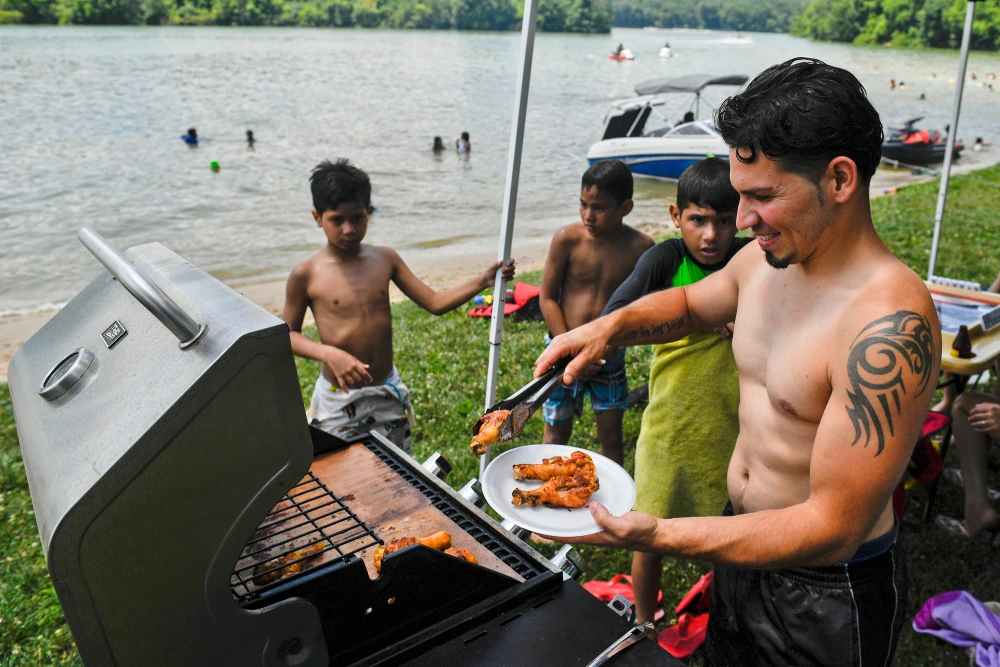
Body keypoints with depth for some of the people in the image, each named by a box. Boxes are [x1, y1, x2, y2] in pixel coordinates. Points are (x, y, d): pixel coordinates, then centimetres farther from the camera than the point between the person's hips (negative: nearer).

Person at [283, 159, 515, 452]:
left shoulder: (385, 259, -1)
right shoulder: (306, 275, -10)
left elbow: (435, 302, 1)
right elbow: (288, 334, -3)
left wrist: (483, 280, -11)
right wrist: (329, 353, -21)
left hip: (388, 392, 3)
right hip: (339, 400, -3)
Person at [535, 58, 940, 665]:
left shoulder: (891, 326, -31)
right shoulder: (765, 258, -7)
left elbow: (835, 528, -30)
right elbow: (691, 304, 14)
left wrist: (658, 536, -39)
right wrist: (610, 326, -7)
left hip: (829, 593, -6)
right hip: (745, 542, 6)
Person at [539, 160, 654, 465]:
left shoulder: (640, 247, -10)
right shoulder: (567, 239, -13)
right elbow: (547, 298, -8)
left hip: (610, 357, 1)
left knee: (611, 437, 12)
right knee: (556, 433, 11)